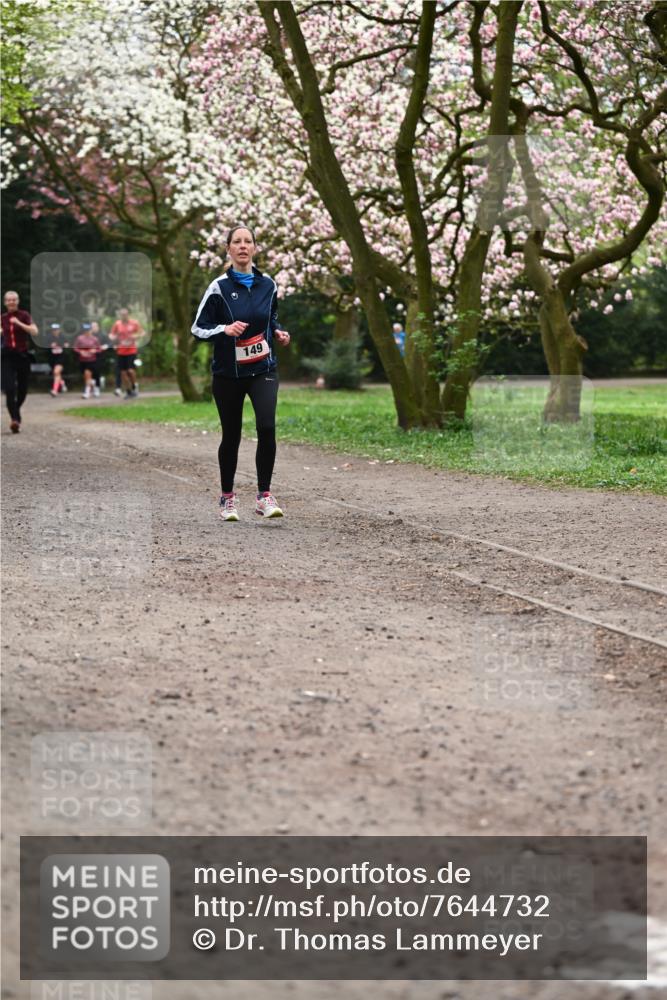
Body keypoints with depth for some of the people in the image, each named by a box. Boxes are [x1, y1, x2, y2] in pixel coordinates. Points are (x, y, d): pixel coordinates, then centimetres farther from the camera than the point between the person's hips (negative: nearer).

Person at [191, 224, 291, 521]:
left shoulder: (267, 284, 4)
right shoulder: (219, 287, -6)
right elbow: (198, 329, -4)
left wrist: (278, 333, 1)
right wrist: (225, 329, -21)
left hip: (263, 368, 2)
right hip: (228, 372, -1)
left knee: (267, 427, -18)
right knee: (231, 435, 7)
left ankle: (264, 496, -8)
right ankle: (227, 498, 25)